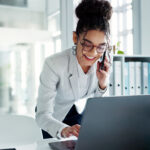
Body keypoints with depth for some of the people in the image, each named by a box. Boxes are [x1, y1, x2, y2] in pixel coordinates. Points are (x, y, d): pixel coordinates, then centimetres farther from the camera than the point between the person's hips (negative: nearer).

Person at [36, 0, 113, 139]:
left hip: (80, 112, 3)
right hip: (54, 119, -3)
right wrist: (63, 130, -58)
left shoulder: (103, 64, -23)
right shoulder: (54, 64, -37)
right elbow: (43, 116, -37)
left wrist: (102, 83, -31)